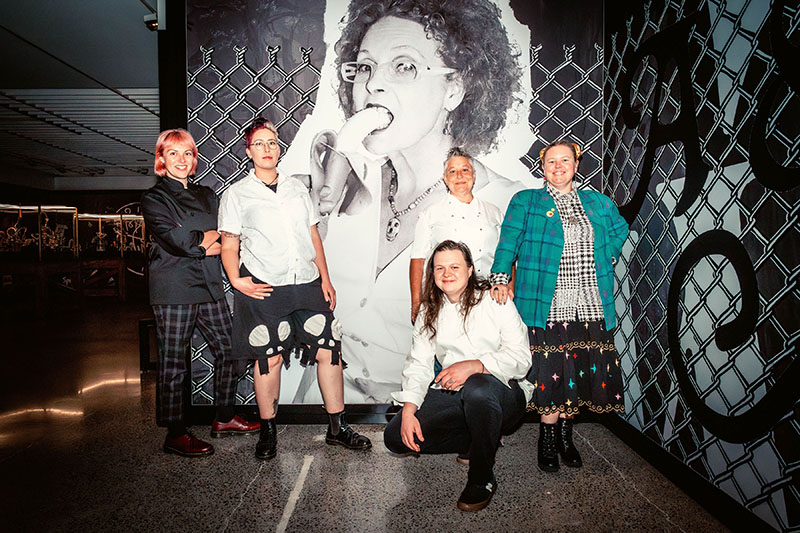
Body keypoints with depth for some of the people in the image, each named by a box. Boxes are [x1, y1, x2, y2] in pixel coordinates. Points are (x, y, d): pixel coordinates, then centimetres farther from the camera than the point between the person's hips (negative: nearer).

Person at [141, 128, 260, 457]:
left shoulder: (207, 195, 18)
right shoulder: (153, 198, 1)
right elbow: (174, 239, -15)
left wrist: (195, 242, -8)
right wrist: (205, 241, -3)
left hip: (209, 286, 6)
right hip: (174, 290, -6)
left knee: (227, 350, 8)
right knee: (173, 363, 0)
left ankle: (224, 418, 24)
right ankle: (175, 435, 12)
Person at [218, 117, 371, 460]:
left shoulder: (297, 188, 17)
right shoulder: (236, 194, 7)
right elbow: (229, 245, 4)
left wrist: (325, 279, 10)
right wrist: (236, 280, -13)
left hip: (307, 284, 3)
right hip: (262, 289, -3)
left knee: (328, 351, 0)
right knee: (269, 358, 1)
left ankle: (337, 428, 14)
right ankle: (268, 432, 20)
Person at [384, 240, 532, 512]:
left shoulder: (494, 301, -4)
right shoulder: (429, 312, 11)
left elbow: (521, 357, -12)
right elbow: (418, 364, 5)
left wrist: (474, 366, -28)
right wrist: (409, 409, -11)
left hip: (504, 391, -5)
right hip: (452, 395, 5)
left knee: (477, 389, -41)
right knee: (395, 436, -10)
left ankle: (482, 479, -15)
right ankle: (483, 442, 6)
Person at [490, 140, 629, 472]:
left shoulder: (598, 203, 16)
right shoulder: (525, 202, 5)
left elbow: (620, 230, 29)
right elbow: (508, 241, -5)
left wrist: (603, 259, 13)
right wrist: (500, 277, -19)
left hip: (589, 305, 4)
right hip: (548, 304, -3)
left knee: (579, 369, 6)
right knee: (550, 371, -3)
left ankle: (565, 434, 24)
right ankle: (548, 438, 15)